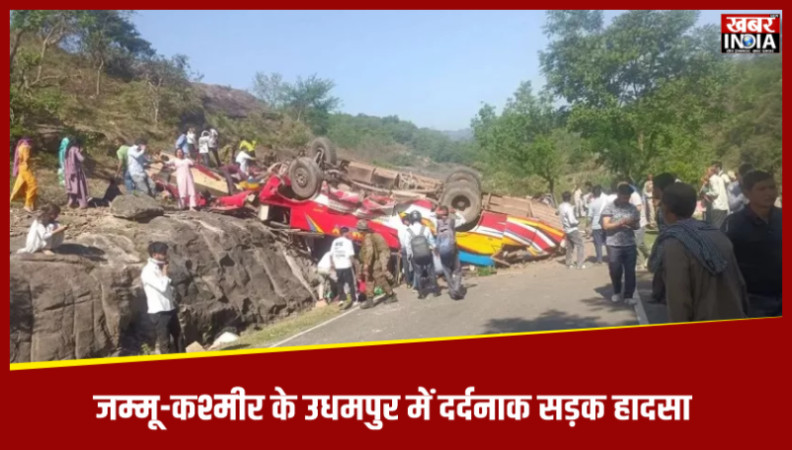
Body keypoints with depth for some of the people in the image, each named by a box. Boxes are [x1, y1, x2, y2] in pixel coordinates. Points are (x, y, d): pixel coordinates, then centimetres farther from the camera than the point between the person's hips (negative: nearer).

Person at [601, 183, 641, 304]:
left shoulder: (633, 208, 7)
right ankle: (617, 292, 28)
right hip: (614, 245, -2)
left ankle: (628, 295, 11)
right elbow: (606, 226, -10)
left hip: (630, 244, 3)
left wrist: (633, 224, -10)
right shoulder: (609, 208, -4)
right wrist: (621, 223, -20)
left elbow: (638, 225, 13)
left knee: (630, 271, 2)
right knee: (615, 271, 5)